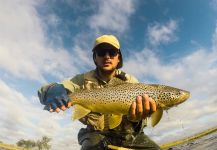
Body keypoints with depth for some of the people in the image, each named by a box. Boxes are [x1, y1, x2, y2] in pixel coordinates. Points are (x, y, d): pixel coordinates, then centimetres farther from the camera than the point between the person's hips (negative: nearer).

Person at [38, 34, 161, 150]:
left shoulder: (130, 81, -5)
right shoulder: (84, 80, -7)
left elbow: (137, 107, -16)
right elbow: (43, 91, -11)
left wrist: (136, 117, -41)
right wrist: (53, 90, -36)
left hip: (127, 134, 2)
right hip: (97, 134, -1)